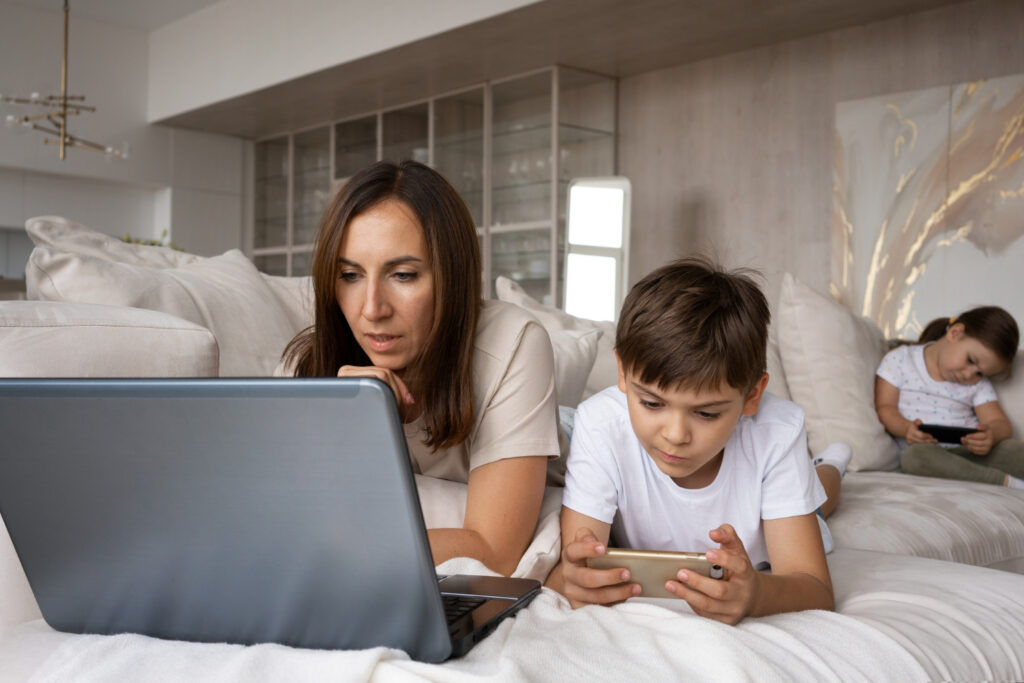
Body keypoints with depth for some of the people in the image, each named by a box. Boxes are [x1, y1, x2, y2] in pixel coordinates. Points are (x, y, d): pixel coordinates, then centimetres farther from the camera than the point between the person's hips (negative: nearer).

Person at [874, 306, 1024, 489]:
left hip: (967, 452, 3)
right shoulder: (900, 359, 6)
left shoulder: (978, 384, 16)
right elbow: (884, 407, 0)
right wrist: (906, 429, -22)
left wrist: (992, 435, -20)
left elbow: (1000, 423, 6)